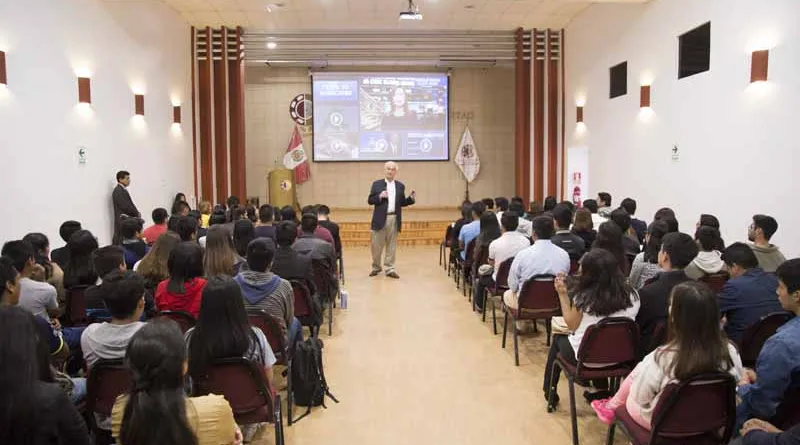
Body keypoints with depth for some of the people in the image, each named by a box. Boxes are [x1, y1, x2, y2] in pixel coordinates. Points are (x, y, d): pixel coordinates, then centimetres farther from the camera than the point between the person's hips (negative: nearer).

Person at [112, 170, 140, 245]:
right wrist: (137, 213, -8)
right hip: (123, 220, -10)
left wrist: (136, 213, 4)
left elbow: (129, 205, 19)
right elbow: (125, 206, -19)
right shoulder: (118, 191, -13)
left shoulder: (122, 190, 16)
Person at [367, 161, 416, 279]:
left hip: (394, 219, 2)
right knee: (376, 245, 5)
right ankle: (376, 267, 21)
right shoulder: (376, 184, 4)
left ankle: (389, 269, 10)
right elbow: (370, 200, 1)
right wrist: (379, 196, -16)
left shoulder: (400, 186, 11)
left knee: (392, 245, 5)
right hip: (380, 219, -2)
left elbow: (402, 203, 12)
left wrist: (411, 198, -5)